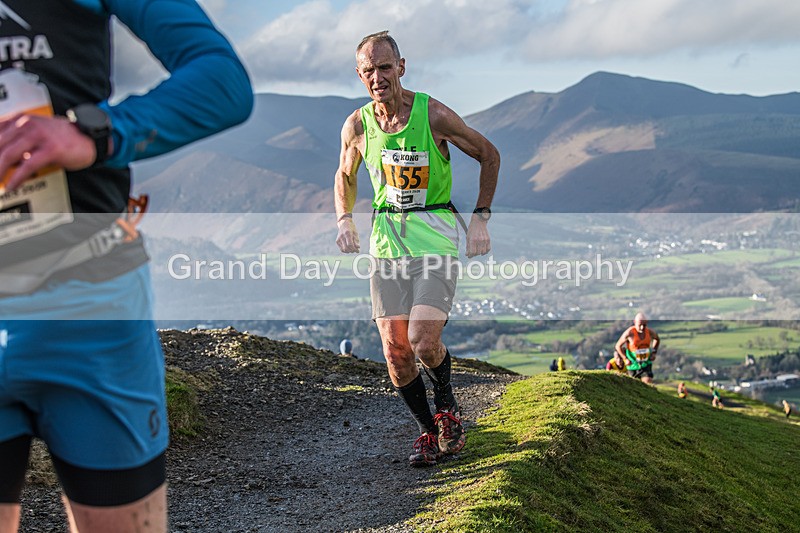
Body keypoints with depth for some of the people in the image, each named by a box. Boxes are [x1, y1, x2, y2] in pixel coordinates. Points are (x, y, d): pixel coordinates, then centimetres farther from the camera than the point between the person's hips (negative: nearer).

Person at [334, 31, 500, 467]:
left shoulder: (433, 114, -11)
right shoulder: (357, 126, -1)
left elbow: (489, 155, 2)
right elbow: (345, 175, 19)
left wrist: (480, 218, -3)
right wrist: (344, 220, 2)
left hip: (435, 237, -3)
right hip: (386, 241, 4)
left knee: (423, 340, -18)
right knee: (395, 350, -1)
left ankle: (447, 406, 13)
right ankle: (428, 431, 21)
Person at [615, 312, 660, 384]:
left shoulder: (650, 332, -7)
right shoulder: (629, 333, -17)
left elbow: (657, 339, 19)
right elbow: (618, 346, -4)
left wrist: (654, 353, 8)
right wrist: (625, 359, -10)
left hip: (646, 364, 2)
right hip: (633, 364, -2)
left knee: (648, 383, -16)